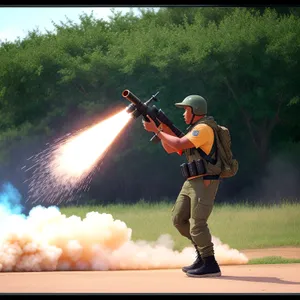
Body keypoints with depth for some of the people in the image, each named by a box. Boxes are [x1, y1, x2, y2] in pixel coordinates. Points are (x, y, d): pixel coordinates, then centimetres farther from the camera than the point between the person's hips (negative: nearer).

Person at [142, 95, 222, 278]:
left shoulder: (204, 128, -12)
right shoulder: (195, 130, 20)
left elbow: (178, 144, -22)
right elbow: (170, 149, 21)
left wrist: (156, 130, -14)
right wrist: (162, 128, 8)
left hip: (204, 182, -10)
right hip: (192, 182, 10)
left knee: (197, 223, -12)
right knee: (179, 219, 11)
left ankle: (210, 265, -8)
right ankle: (202, 254, 19)